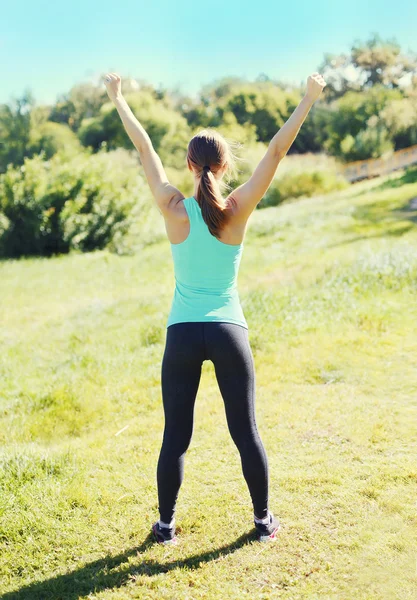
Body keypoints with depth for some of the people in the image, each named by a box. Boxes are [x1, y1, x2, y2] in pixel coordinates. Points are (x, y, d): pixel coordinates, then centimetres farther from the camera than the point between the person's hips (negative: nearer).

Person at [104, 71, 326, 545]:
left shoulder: (174, 209, -5)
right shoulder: (238, 210, -6)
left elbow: (145, 149, 3)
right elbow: (277, 151, -3)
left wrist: (118, 99, 12)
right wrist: (309, 99, 3)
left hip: (182, 334, 0)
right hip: (229, 333, 0)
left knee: (176, 435, 9)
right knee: (245, 431, 11)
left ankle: (166, 525, 21)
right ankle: (263, 520, 23)